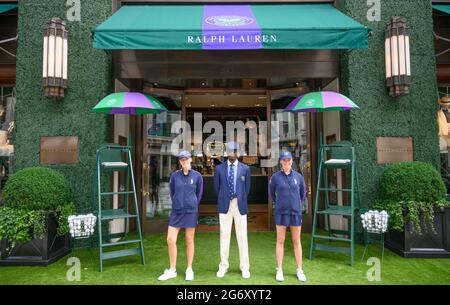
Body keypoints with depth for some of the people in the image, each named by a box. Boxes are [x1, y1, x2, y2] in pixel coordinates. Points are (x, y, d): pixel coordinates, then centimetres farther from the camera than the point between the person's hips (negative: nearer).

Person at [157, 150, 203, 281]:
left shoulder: (197, 176, -4)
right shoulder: (174, 175, 0)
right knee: (170, 240, 0)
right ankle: (172, 270, 17)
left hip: (191, 212, -2)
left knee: (189, 241, 8)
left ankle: (189, 269, 22)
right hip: (176, 212, 2)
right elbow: (172, 192, 12)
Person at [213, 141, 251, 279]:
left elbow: (247, 188, 11)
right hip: (225, 206, 1)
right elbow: (216, 187, 11)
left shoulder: (245, 169, 2)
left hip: (240, 206, 0)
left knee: (242, 237, 4)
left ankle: (244, 267, 14)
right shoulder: (219, 168, 3)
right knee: (224, 236, 5)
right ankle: (223, 266, 16)